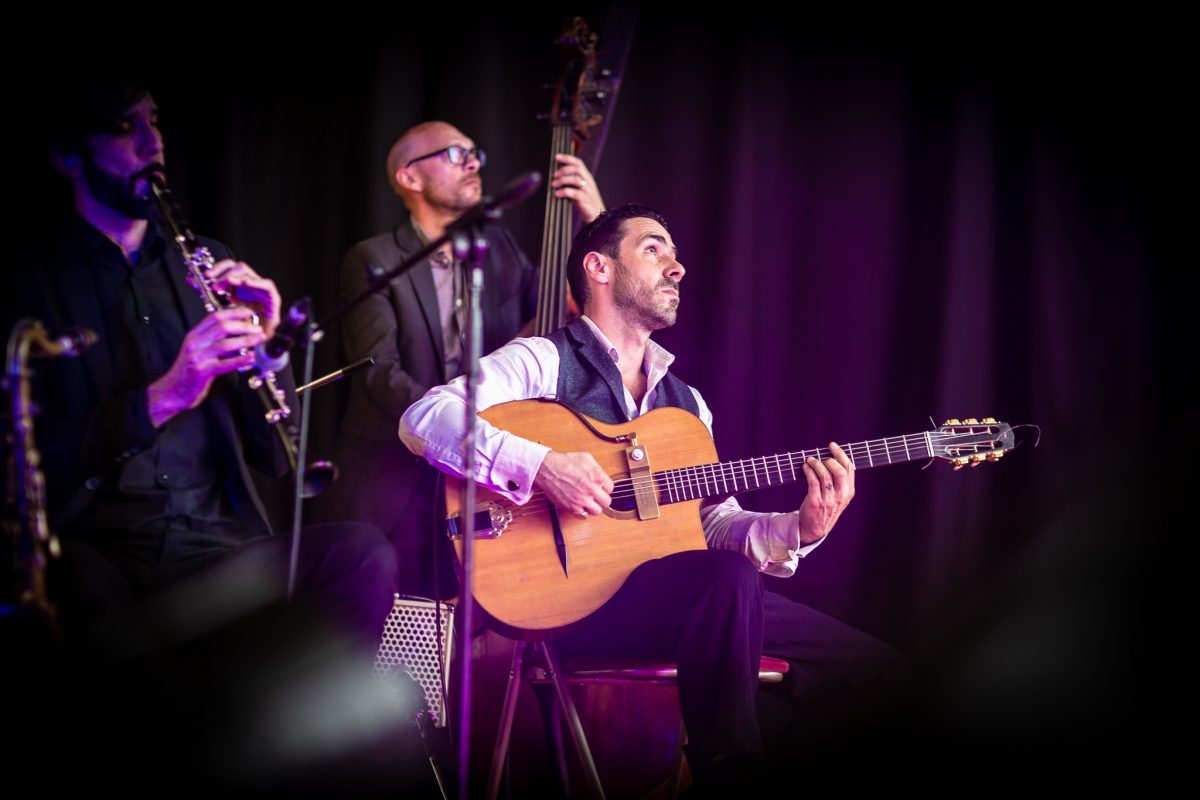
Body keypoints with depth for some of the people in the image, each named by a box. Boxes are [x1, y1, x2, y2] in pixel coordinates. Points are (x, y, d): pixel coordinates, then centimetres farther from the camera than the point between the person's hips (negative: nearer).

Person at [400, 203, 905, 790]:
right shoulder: (544, 362, 1)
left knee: (874, 666, -7)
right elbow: (421, 419, -14)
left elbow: (715, 526, 14)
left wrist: (799, 529, -5)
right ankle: (722, 771, -19)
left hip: (683, 598, 6)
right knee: (730, 581, -35)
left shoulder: (686, 403, 22)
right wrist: (539, 464, -26)